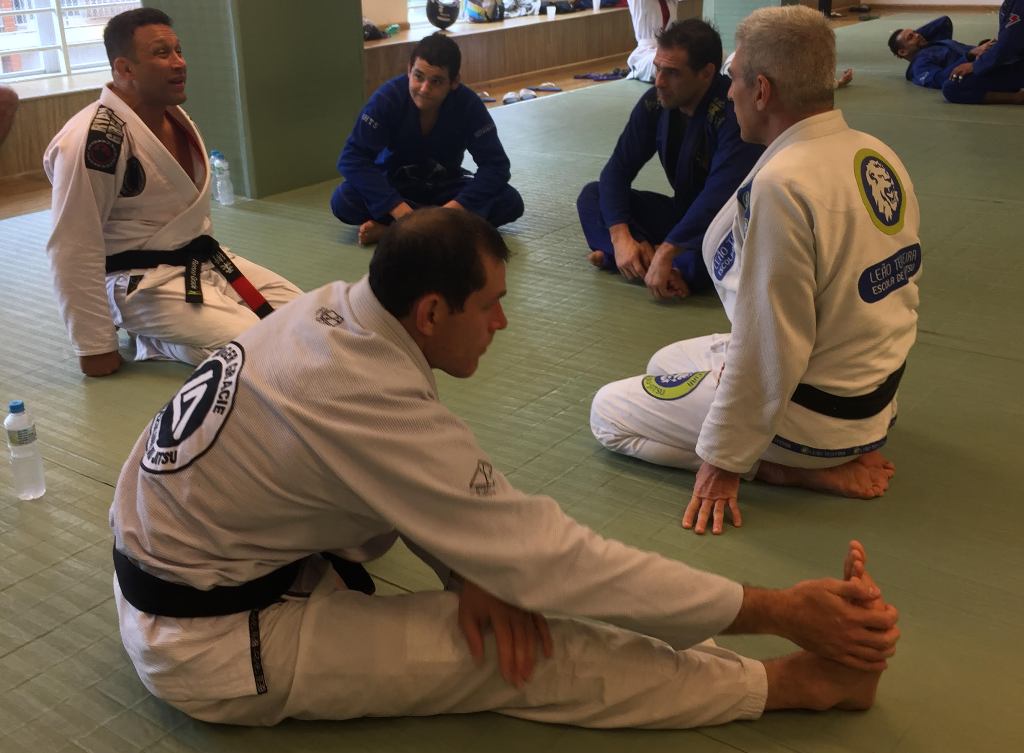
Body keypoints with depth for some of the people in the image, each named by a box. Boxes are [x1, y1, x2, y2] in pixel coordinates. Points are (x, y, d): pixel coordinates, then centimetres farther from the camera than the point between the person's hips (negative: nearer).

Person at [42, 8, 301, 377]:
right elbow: (73, 251, -21)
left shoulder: (174, 116, 7)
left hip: (205, 261, 9)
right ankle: (155, 341, 0)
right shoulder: (93, 140, -22)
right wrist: (96, 347, -17)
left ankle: (163, 334, 12)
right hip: (145, 285, -9)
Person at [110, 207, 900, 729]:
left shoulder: (332, 311, -7)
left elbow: (430, 479, 4)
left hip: (182, 561, 9)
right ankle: (797, 680, -5)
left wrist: (470, 567, -15)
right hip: (211, 645, -9)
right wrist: (782, 610, -22)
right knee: (538, 660, -15)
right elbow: (550, 557, -29)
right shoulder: (370, 408, -33)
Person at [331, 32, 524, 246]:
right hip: (395, 184, -1)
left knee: (510, 203, -25)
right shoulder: (387, 98, -24)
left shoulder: (468, 105, -21)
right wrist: (400, 210, -38)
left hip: (445, 184, 2)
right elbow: (352, 158, -27)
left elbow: (496, 164, -21)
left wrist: (454, 207, -38)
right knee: (343, 202, -30)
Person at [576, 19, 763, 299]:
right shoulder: (655, 103, -8)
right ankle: (648, 258, -27)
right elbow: (618, 169, -6)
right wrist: (620, 236, -22)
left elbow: (719, 197, -36)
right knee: (592, 195, -8)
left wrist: (665, 254, -41)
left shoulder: (735, 114, -26)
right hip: (683, 213, 7)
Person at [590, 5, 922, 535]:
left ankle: (802, 471, -3)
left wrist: (725, 459, -16)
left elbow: (768, 346, -27)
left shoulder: (779, 186, -29)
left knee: (608, 412, 3)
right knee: (666, 364, 25)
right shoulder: (878, 156, -2)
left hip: (814, 410, -9)